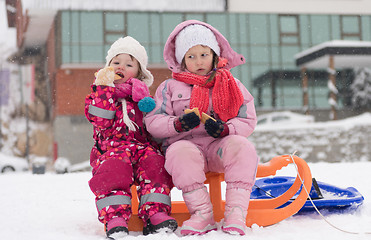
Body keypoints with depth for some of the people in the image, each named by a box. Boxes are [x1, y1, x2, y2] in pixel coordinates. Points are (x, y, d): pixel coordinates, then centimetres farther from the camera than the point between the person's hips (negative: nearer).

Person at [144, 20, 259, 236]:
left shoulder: (232, 85, 14)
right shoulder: (170, 87, 12)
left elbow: (248, 121, 7)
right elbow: (153, 121, 3)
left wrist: (225, 129, -15)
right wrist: (178, 124, -18)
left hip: (220, 145, 1)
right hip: (186, 143, -1)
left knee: (242, 146, -32)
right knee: (180, 153, -36)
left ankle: (236, 213, -31)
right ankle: (202, 214, -29)